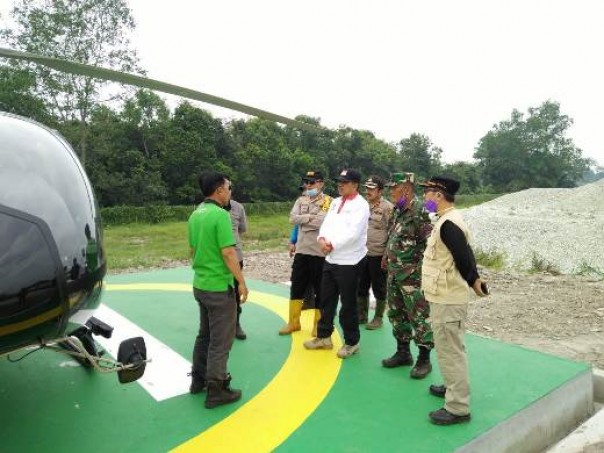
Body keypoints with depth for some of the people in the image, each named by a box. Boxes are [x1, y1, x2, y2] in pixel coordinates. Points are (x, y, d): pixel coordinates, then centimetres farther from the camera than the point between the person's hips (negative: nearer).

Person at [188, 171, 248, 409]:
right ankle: (216, 390, 12)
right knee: (220, 340, 3)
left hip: (200, 285, 9)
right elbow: (228, 253, -22)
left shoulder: (195, 214, 7)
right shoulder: (220, 215, -19)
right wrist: (241, 282, -14)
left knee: (204, 334, 21)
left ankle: (198, 379, 33)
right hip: (219, 287, -9)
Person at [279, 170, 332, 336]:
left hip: (319, 252, -5)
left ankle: (318, 324, 22)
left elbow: (324, 221, -21)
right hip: (301, 250, 5)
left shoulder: (328, 201, -6)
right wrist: (311, 218, -14)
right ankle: (293, 322, 26)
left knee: (320, 289, 6)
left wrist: (303, 219, -11)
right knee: (296, 287, 12)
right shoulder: (301, 200, 10)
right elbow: (292, 218, -4)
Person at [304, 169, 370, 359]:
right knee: (326, 301, 16)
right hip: (330, 259, 8)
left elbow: (353, 233, -22)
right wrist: (322, 239, -11)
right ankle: (323, 337, 31)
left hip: (348, 262, -8)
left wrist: (332, 244, -19)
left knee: (348, 305, 4)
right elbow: (327, 224, 9)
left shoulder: (361, 205, -12)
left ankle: (351, 342, 20)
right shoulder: (336, 202, 13)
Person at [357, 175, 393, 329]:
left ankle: (378, 318, 21)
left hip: (378, 255, -6)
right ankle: (362, 315, 31)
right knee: (361, 287, 15)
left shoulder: (387, 207, -11)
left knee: (379, 288, 7)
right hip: (361, 254, 6)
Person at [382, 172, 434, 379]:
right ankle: (403, 353, 30)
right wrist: (389, 256, 19)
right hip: (394, 273, 9)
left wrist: (418, 269, -17)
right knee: (396, 314, 16)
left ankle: (424, 359, 15)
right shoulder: (398, 210, 10)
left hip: (413, 275, -9)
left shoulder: (420, 211, -17)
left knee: (418, 318, 1)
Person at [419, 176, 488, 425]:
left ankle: (458, 408, 10)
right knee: (450, 349, 23)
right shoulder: (448, 220, 11)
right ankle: (454, 388, 39)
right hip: (445, 296, 10)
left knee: (450, 351, -1)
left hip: (447, 299, -10)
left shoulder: (448, 223, -22)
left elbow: (464, 258, -22)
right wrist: (474, 280, 7)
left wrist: (473, 282, -7)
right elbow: (465, 255, 14)